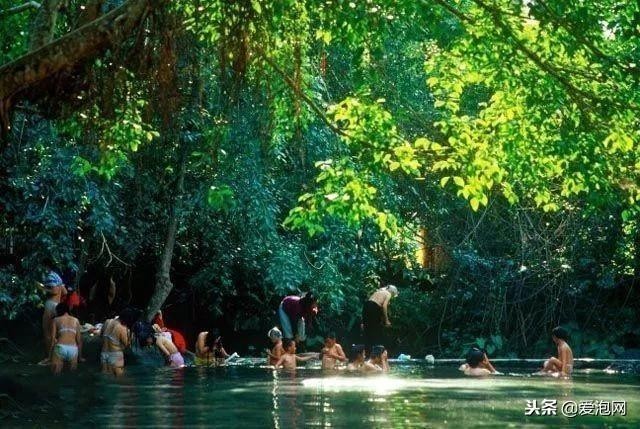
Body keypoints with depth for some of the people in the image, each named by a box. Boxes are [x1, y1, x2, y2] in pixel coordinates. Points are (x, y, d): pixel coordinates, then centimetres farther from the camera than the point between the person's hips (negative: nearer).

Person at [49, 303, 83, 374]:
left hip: (60, 347, -2)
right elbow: (79, 339, 16)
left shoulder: (56, 320, 13)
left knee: (56, 373, 3)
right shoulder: (76, 320, 18)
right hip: (73, 349, 2)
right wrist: (80, 355, 21)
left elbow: (53, 338, 5)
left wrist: (51, 352, 7)